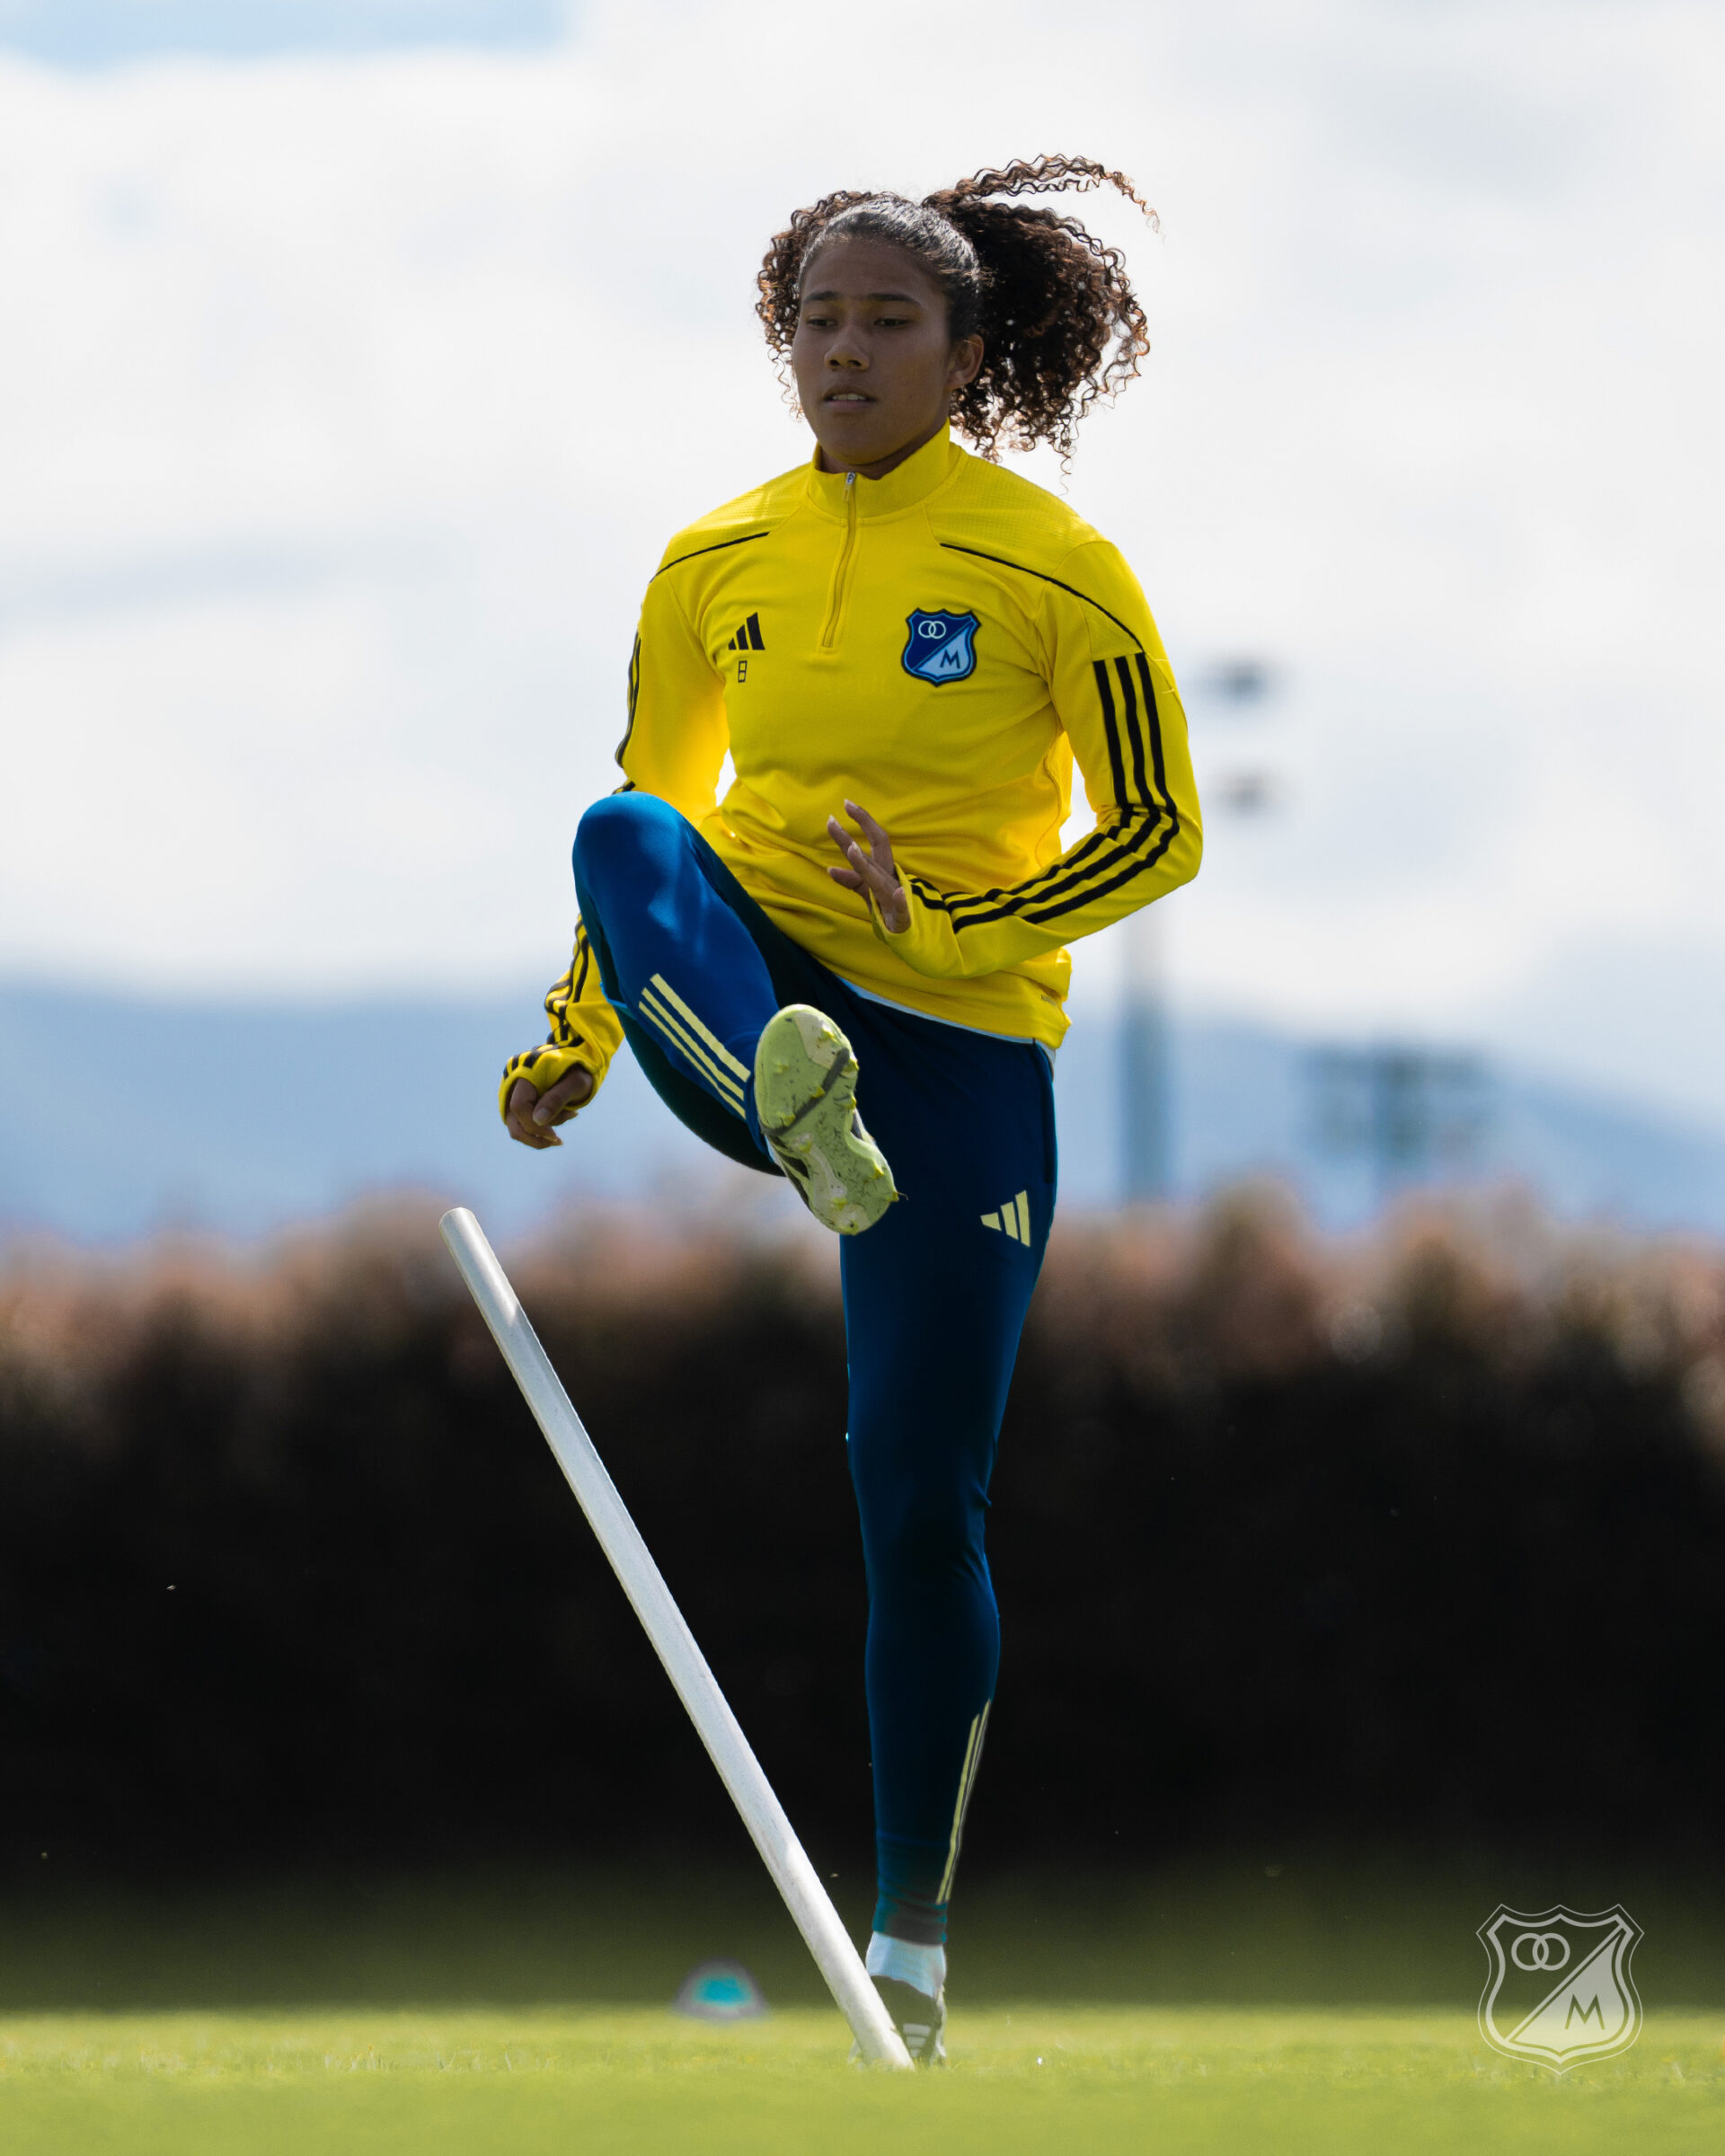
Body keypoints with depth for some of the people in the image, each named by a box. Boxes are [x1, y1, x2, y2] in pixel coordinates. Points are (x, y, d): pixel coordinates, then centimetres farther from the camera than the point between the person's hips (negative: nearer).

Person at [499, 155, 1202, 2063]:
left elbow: (1159, 832, -3)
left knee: (918, 1494, -3)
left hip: (962, 1046, -3)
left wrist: (950, 935, -15)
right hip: (746, 1000, 3)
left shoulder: (1054, 572, -5)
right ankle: (799, 1116, -57)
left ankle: (913, 1941, 11)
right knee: (623, 836, -29)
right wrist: (577, 1042, 15)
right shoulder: (715, 566, 6)